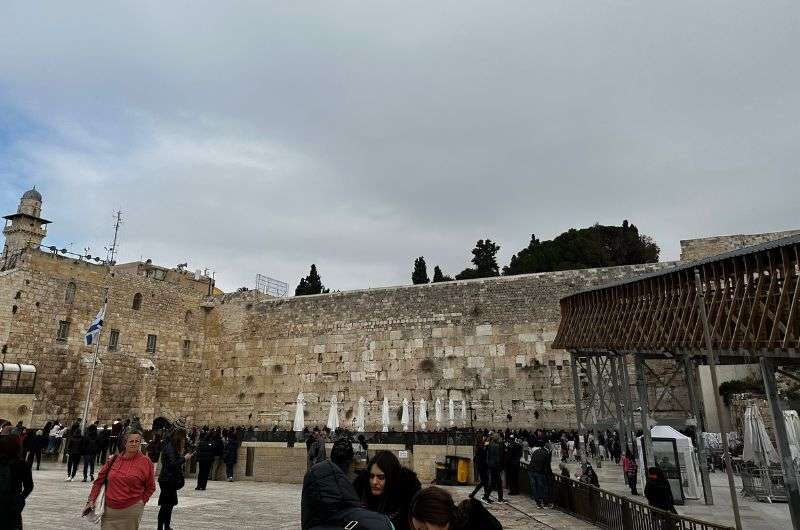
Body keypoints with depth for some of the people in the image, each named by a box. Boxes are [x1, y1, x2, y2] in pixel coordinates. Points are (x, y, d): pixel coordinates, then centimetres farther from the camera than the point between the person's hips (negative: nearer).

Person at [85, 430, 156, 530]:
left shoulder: (145, 462, -3)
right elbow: (100, 479, 11)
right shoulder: (114, 459, 3)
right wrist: (92, 499, 5)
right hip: (109, 509, 2)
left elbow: (150, 487, 6)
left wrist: (141, 501, 0)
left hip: (131, 510, -2)